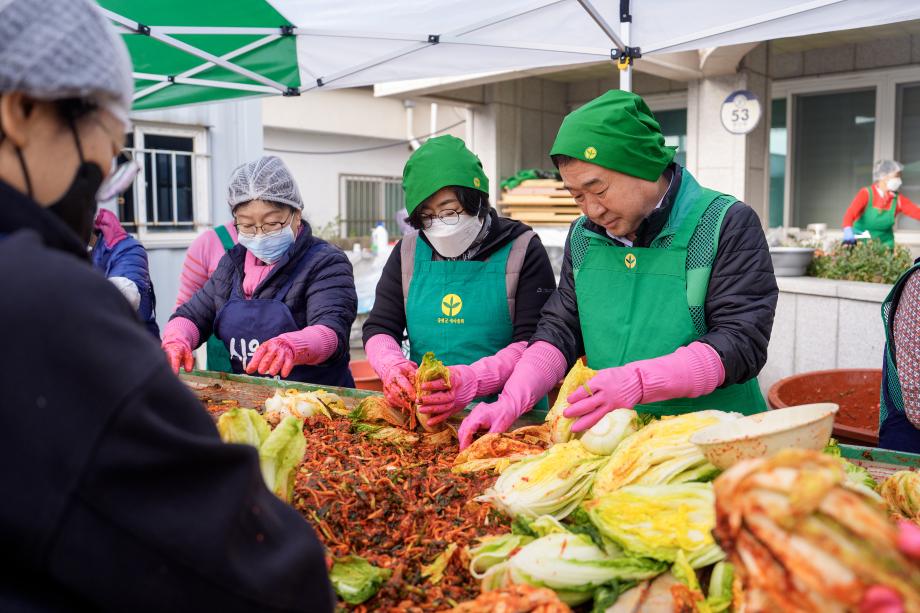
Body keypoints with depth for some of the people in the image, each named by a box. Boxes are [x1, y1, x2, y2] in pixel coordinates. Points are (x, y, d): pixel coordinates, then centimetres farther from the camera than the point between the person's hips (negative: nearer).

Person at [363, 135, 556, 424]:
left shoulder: (522, 250, -2)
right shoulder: (407, 253, 11)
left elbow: (535, 342, -9)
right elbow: (378, 328, 12)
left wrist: (472, 381, -25)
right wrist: (392, 366, -12)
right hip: (422, 413, 3)